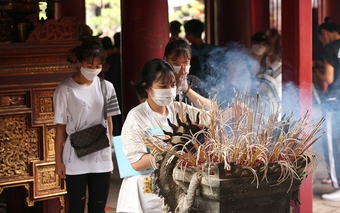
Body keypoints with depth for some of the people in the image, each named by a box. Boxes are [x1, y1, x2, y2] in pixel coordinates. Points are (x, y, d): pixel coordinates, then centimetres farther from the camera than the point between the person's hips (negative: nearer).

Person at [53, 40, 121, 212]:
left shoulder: (107, 87, 3)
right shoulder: (65, 89, -7)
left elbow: (109, 122, 11)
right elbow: (60, 127, -4)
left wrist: (111, 153, 11)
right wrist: (58, 161, -4)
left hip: (101, 158, 3)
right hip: (75, 159, -3)